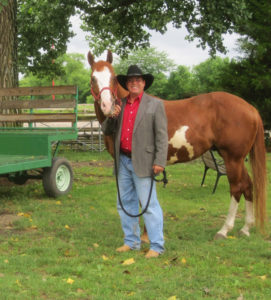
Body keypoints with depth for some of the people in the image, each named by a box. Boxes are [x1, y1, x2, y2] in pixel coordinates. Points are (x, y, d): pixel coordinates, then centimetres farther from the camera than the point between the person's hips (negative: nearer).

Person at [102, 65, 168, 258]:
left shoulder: (155, 105, -2)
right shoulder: (120, 105, 13)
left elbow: (162, 136, -8)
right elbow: (106, 131, 14)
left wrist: (160, 162, -17)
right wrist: (112, 117, -7)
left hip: (142, 162, -6)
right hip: (123, 161, 6)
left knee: (149, 204, -6)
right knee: (125, 203, 12)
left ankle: (157, 246, 0)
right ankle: (131, 241, 24)